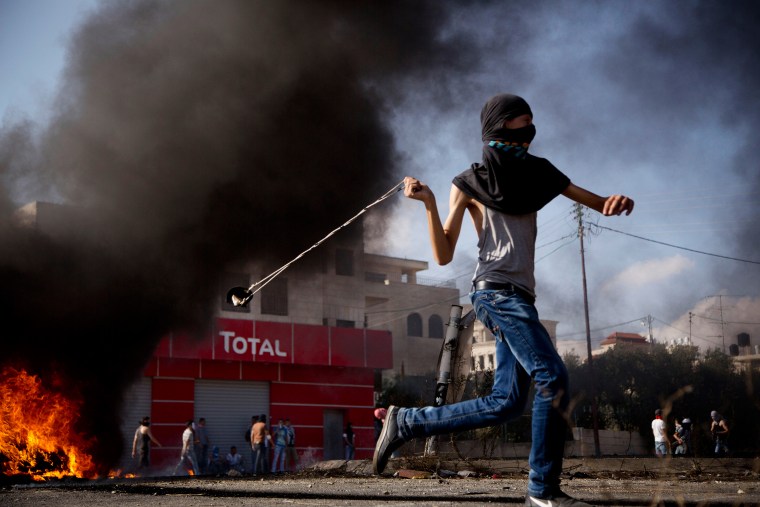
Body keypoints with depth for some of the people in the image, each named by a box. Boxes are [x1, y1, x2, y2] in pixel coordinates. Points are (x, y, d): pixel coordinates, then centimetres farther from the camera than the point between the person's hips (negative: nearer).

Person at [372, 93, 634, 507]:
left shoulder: (537, 173, 19)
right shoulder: (469, 183, 4)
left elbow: (596, 203, 16)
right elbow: (444, 255, 1)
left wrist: (617, 201, -9)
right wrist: (429, 204, -13)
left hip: (519, 296, 7)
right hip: (496, 290, -7)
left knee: (506, 402, -1)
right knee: (552, 377, -20)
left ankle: (405, 423, 9)